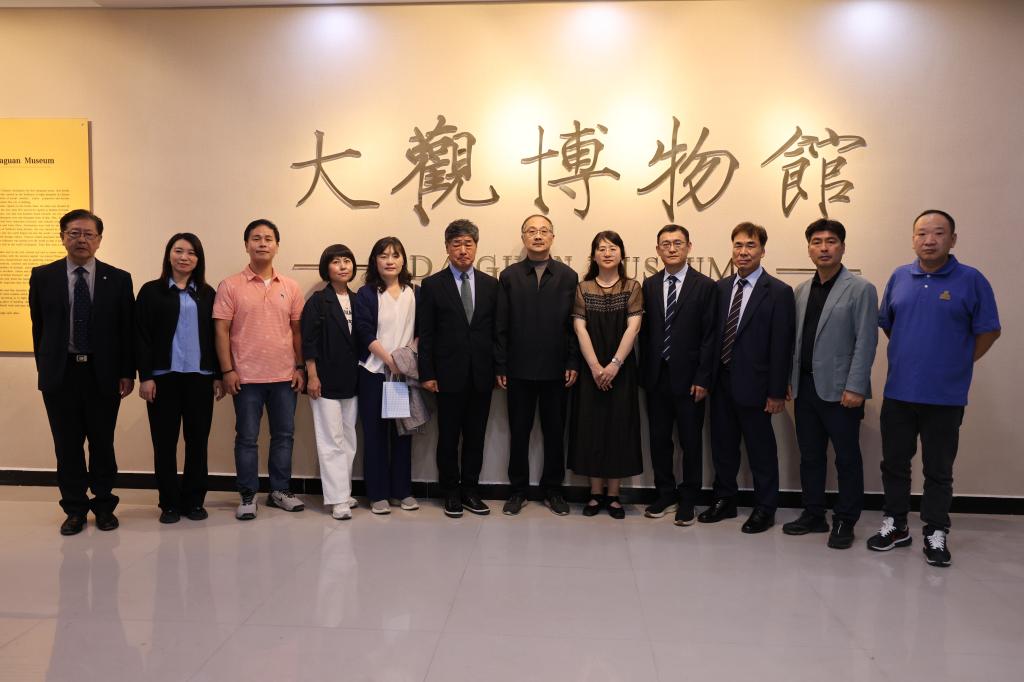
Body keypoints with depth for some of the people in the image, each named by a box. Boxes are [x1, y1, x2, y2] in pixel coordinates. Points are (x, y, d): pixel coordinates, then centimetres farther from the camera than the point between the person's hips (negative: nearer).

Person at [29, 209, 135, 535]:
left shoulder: (118, 279, 1)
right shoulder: (43, 277, 3)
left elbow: (127, 329, 1)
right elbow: (39, 327, 7)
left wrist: (128, 372, -3)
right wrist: (44, 368, 5)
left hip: (103, 373, -1)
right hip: (60, 373, 1)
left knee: (102, 443, 9)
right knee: (67, 445, 8)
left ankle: (104, 505, 24)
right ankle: (75, 509, 22)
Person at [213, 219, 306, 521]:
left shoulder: (291, 287, 6)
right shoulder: (230, 286, -2)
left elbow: (297, 331, 9)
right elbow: (221, 331, -3)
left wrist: (300, 367, 4)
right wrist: (227, 371, -9)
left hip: (285, 376, 3)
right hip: (246, 377, -3)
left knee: (283, 435, 10)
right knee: (247, 438, 5)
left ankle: (280, 490, 23)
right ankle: (247, 496, 16)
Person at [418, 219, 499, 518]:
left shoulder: (490, 284, 8)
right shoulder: (432, 285, 0)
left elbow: (496, 330, 7)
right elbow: (426, 334, -2)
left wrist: (499, 368, 2)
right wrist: (427, 374, -7)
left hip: (481, 374, 3)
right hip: (449, 375, -2)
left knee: (476, 436, 10)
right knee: (448, 437, 7)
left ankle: (470, 490, 23)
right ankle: (451, 493, 20)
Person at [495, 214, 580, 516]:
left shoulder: (568, 276, 3)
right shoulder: (509, 276, 3)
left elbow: (574, 324, 1)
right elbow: (501, 326, 2)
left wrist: (573, 363, -4)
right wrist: (500, 366, -2)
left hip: (556, 369, 0)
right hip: (519, 369, 0)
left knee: (555, 432, 9)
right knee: (519, 431, 8)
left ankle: (552, 489, 24)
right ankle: (518, 490, 22)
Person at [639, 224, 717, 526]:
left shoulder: (705, 286, -4)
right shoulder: (649, 285, 7)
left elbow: (709, 336, -7)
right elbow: (645, 331, 7)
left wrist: (702, 378, -11)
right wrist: (644, 372, 3)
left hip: (688, 377, -3)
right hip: (656, 376, 4)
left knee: (691, 441, 7)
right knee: (659, 439, 11)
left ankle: (688, 500, 22)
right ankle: (665, 495, 26)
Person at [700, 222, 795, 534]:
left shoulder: (778, 292, -8)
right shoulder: (721, 287, 7)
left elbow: (781, 346, -11)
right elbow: (715, 334, 8)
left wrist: (777, 392, -13)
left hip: (753, 385, -5)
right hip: (721, 382, 5)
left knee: (761, 449, 8)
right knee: (722, 445, 15)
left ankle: (764, 508, 23)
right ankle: (725, 500, 31)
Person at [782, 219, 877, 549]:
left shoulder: (861, 289, -6)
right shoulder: (802, 290, 11)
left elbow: (866, 342, -11)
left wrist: (855, 388, -16)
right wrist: (790, 379, 8)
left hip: (840, 390, -5)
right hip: (805, 387, 5)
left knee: (847, 458, 6)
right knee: (810, 456, 13)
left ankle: (845, 521, 19)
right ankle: (813, 515, 25)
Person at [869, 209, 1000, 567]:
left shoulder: (971, 280, -6)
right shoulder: (899, 278, 4)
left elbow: (988, 331, -2)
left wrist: (957, 364, 0)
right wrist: (909, 356, 12)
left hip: (945, 396, -3)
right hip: (897, 392, 3)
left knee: (939, 470, 8)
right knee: (894, 463, 12)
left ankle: (936, 534, 22)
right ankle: (895, 525, 27)